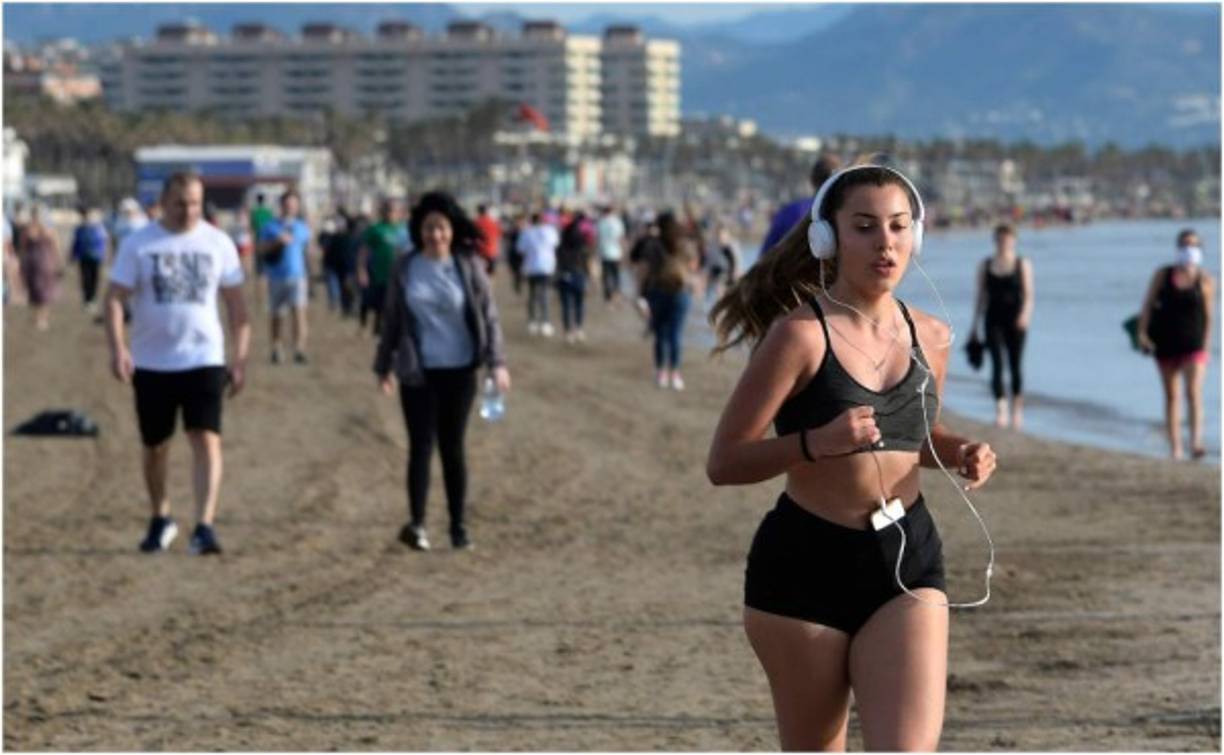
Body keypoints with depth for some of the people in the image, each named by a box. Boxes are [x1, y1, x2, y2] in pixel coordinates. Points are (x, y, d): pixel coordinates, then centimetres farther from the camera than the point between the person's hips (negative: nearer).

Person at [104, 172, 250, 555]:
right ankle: (160, 518, 31)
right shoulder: (137, 244, -2)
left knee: (206, 439, -15)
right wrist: (118, 348, -19)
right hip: (151, 362, 1)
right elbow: (115, 298, -5)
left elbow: (236, 304, 7)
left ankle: (204, 526, -18)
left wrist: (240, 358, 4)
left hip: (204, 359, -1)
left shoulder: (218, 243, 2)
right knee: (154, 446, 11)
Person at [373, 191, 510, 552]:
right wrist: (385, 365, 12)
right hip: (418, 372, 0)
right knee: (421, 445, -6)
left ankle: (459, 525, 15)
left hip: (459, 371, 0)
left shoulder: (467, 266, -3)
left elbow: (488, 315, -3)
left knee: (453, 447, 8)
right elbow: (392, 319, 8)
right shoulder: (405, 268, 0)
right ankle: (416, 523, -11)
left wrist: (496, 362, -12)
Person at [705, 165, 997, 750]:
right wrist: (816, 443, -29)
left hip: (908, 562, 4)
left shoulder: (930, 338, 5)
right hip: (804, 566, -3)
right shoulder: (801, 334, -12)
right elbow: (724, 462, -14)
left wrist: (958, 453, 3)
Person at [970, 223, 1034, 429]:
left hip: (1015, 322, -1)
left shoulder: (1023, 265, 3)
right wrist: (974, 325, 10)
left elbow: (1029, 296, -2)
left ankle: (1017, 409, 20)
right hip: (994, 320, 1)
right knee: (997, 363, -12)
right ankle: (1000, 409, -19)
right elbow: (980, 297, 12)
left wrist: (1025, 314, -21)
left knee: (1015, 365, 3)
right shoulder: (985, 266, 9)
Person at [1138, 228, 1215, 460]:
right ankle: (1174, 449, 12)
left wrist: (1206, 344, -3)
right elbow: (1148, 304, 2)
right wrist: (1142, 332, -9)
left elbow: (1208, 316, 1)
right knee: (1171, 397, 8)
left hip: (1193, 345, -2)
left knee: (1194, 393, -17)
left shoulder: (1205, 281, -2)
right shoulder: (1162, 275, 2)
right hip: (1166, 344, 2)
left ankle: (1196, 443, -25)